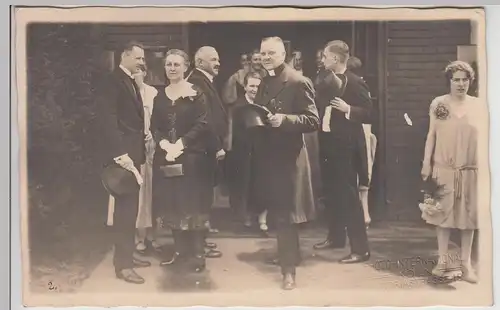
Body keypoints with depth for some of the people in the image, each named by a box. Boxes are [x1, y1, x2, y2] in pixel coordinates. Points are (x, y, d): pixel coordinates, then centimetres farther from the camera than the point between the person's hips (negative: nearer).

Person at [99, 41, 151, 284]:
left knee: (130, 207, 13)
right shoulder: (112, 82, -11)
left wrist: (138, 152, 11)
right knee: (125, 208, -7)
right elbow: (109, 121, -18)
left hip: (133, 153, 9)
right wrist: (120, 153, -24)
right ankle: (122, 264, -2)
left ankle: (127, 254, 23)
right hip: (123, 154, -9)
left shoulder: (132, 83, 17)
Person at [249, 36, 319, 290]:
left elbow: (313, 121, -16)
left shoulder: (298, 82, -11)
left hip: (287, 157, -7)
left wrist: (284, 119, -28)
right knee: (276, 212, 16)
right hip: (267, 156, 8)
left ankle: (289, 269, 2)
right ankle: (286, 253, 33)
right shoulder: (264, 83, 14)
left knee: (285, 214, -5)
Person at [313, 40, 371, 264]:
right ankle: (335, 237, 31)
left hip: (346, 146, -8)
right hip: (327, 144, 8)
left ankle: (360, 248, -1)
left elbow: (369, 113, -13)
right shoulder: (325, 82, 10)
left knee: (349, 196, -6)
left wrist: (348, 109, -26)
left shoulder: (355, 82, -11)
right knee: (331, 194, 16)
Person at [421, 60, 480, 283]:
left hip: (470, 170, 0)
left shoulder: (478, 106, 1)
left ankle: (466, 263, 15)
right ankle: (443, 260, 17)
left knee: (468, 215, 5)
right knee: (443, 213, 6)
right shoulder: (438, 104, 0)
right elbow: (431, 135, 3)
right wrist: (426, 164, 0)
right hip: (443, 168, 0)